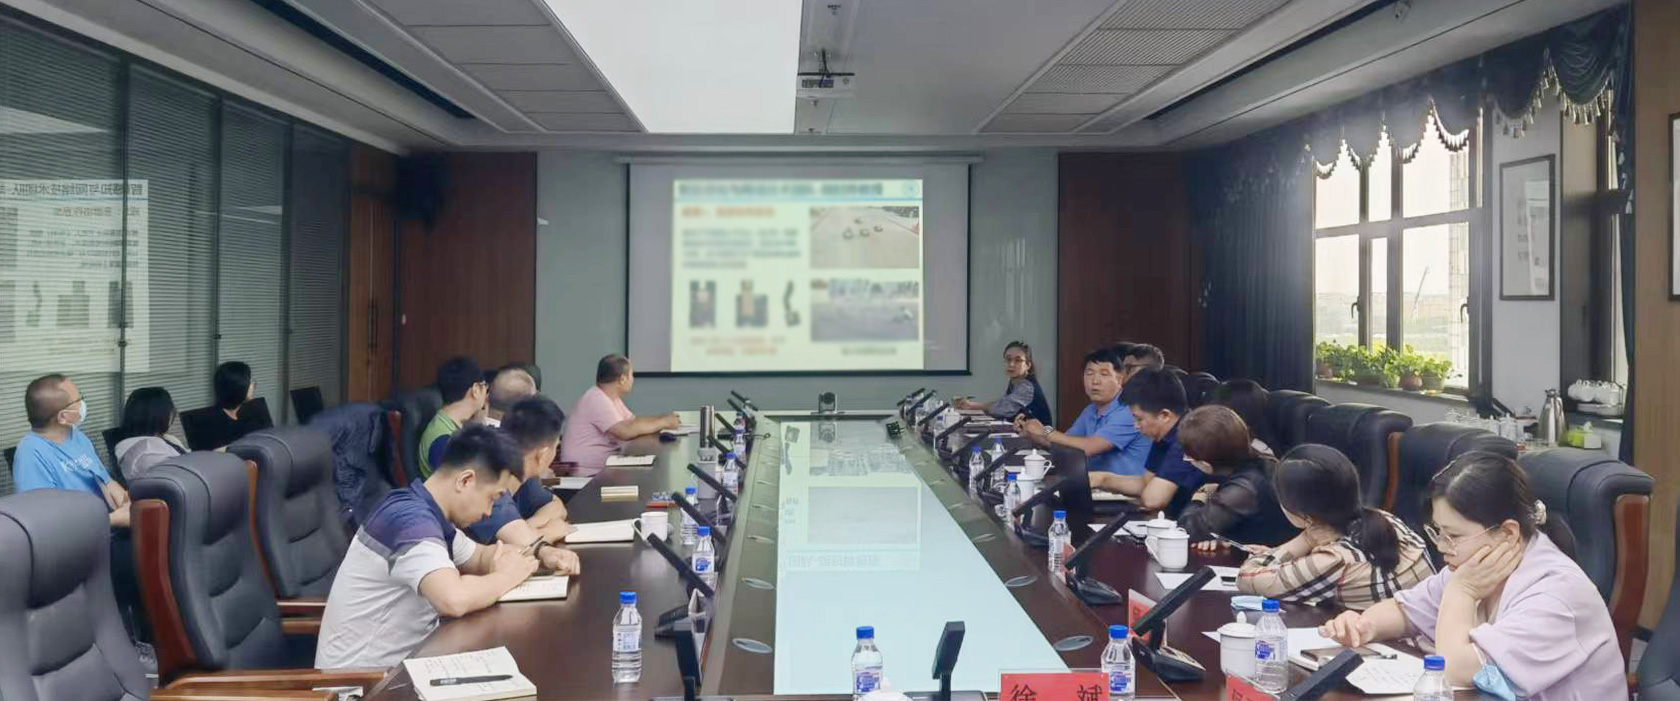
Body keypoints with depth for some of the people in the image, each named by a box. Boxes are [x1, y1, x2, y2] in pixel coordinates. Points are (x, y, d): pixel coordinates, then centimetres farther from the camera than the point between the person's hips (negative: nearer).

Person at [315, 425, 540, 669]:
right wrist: (507, 575, -19)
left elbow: (479, 557, 19)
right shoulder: (412, 521, -23)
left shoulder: (423, 511, 5)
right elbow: (455, 600, -38)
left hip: (394, 663, 8)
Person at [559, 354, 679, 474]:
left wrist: (663, 419, 2)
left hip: (605, 465, 9)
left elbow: (633, 421, 15)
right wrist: (662, 423, -17)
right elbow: (626, 431, -26)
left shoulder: (612, 398, 11)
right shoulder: (597, 400, -19)